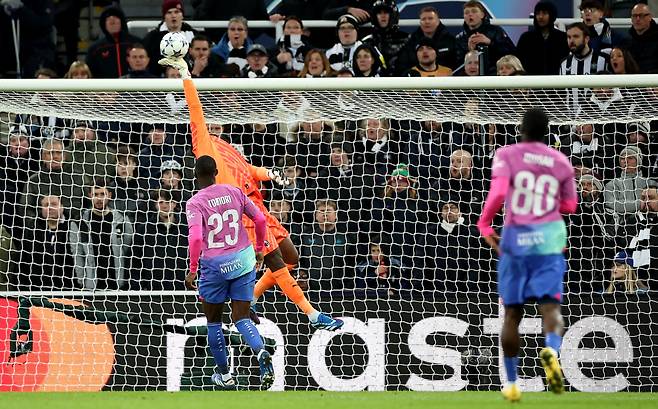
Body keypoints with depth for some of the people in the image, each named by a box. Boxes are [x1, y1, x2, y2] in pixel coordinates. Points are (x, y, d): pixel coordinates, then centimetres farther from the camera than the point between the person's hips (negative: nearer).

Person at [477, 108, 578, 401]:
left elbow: (498, 193, -16)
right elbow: (569, 206, 14)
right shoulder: (561, 162, 6)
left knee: (512, 313, 11)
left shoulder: (506, 155, -2)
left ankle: (512, 383, 16)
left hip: (515, 238, 0)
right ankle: (552, 349, -40)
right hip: (549, 239, 0)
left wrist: (484, 225, -4)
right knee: (551, 306, -6)